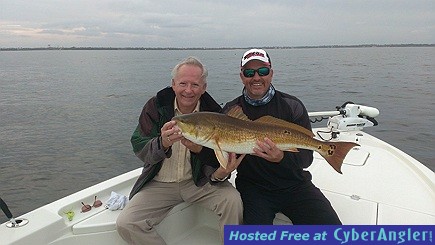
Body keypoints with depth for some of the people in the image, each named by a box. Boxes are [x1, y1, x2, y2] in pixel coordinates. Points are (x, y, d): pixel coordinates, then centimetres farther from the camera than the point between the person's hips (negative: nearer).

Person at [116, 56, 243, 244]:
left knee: (231, 200, -26)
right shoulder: (156, 106, -7)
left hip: (200, 181, 0)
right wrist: (163, 143, -38)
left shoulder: (213, 112, -9)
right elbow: (139, 150, -14)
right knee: (125, 224, -15)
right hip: (159, 184, 1)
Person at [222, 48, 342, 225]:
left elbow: (306, 158, -9)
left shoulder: (292, 106, -2)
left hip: (294, 185, 1)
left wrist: (282, 157, -30)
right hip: (253, 188, 0)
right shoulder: (230, 110, 1)